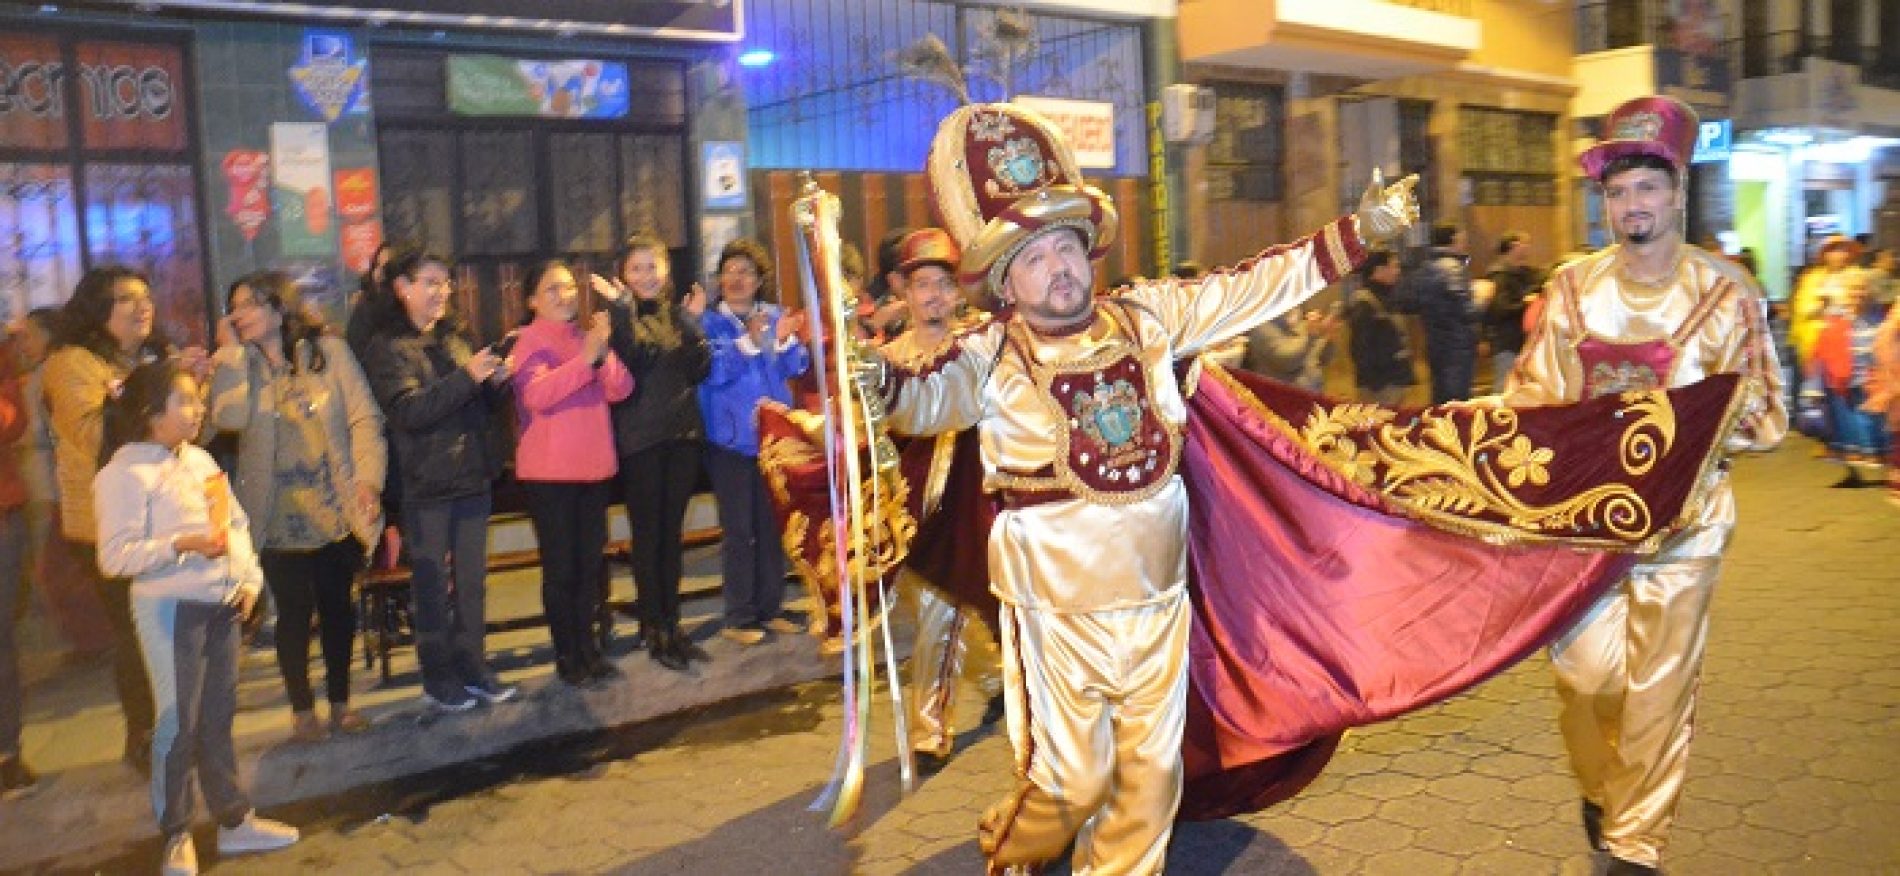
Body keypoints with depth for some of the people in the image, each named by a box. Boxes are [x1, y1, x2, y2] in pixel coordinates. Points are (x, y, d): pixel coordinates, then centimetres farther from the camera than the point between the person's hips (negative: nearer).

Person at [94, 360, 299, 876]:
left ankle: (234, 819, 23)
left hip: (223, 604, 7)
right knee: (178, 721, -1)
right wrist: (183, 545, -25)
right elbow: (116, 556, -16)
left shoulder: (199, 459, 12)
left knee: (219, 715, 14)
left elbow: (237, 522, 16)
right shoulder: (126, 472, -11)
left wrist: (249, 578, 5)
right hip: (171, 608, -7)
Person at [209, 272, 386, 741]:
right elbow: (228, 417, -17)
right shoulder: (234, 365, 3)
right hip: (279, 518, 0)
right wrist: (231, 351, -11)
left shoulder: (330, 351, 0)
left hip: (338, 511, 0)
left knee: (338, 607, 11)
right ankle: (302, 710, 19)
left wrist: (368, 479, -13)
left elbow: (364, 417, -4)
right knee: (294, 613, 5)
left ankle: (340, 702, 25)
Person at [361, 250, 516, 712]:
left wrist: (495, 382, -3)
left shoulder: (455, 337, 13)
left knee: (473, 579, 11)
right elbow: (409, 410, -18)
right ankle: (438, 678, 14)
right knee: (432, 584, 4)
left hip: (473, 475, 5)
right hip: (427, 483, -5)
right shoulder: (388, 346, -5)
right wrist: (467, 377, -24)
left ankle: (472, 666, 22)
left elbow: (480, 403, 19)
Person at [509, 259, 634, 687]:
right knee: (560, 566, -1)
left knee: (590, 563, 10)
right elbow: (537, 395, -23)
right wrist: (586, 357, -28)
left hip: (594, 466, 6)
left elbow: (620, 390, 0)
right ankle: (567, 655, 8)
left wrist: (603, 352, -17)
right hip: (549, 471, -5)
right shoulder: (531, 340, -5)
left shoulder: (586, 336, 11)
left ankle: (588, 647, 21)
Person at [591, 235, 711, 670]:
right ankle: (652, 628, 9)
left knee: (673, 532, 10)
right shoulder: (617, 316, -3)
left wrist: (692, 323, -13)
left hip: (682, 434, 5)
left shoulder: (678, 312, 11)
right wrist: (621, 311, -27)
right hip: (640, 439, -4)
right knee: (647, 533, 1)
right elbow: (623, 369, -21)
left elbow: (699, 371, -1)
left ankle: (671, 622, 19)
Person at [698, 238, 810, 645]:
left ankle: (771, 608, 21)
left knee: (773, 525, 10)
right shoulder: (709, 322, -3)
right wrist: (748, 341, -28)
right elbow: (713, 371, -18)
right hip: (732, 439, -4)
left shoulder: (775, 315, 8)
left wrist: (785, 340, -18)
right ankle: (739, 618, 6)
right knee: (739, 530, -2)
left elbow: (796, 368, 1)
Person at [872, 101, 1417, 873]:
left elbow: (1255, 287, 3)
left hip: (1158, 599, 4)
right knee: (1071, 780, 8)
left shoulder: (1147, 317, 0)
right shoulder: (993, 358, -10)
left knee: (1151, 776, 14)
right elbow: (920, 399, -25)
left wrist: (1360, 232, 0)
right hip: (1058, 615, -3)